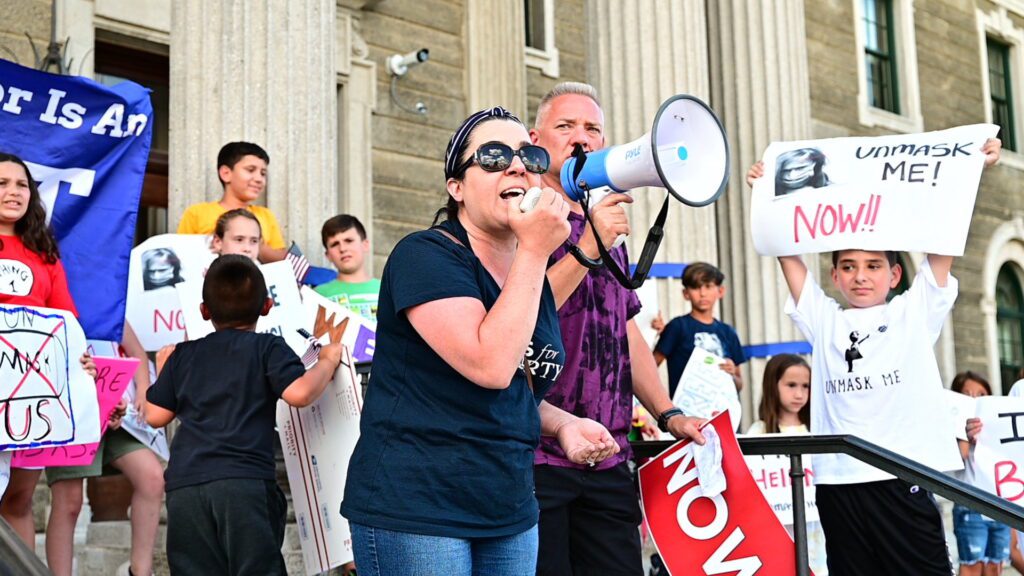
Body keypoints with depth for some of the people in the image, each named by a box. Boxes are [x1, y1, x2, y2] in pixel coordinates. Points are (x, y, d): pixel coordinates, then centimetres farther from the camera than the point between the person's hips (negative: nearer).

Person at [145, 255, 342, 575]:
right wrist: (328, 361, 8)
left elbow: (155, 416, 19)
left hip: (183, 486, 4)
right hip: (245, 480, -4)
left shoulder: (182, 355, 18)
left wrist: (164, 369, 35)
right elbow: (299, 393, -10)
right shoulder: (267, 348, 6)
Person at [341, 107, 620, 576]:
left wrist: (563, 425, 4)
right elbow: (490, 366, -26)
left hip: (511, 516, 7)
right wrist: (534, 251, -19)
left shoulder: (536, 277, 10)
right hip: (413, 515, -7)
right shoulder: (425, 256, -12)